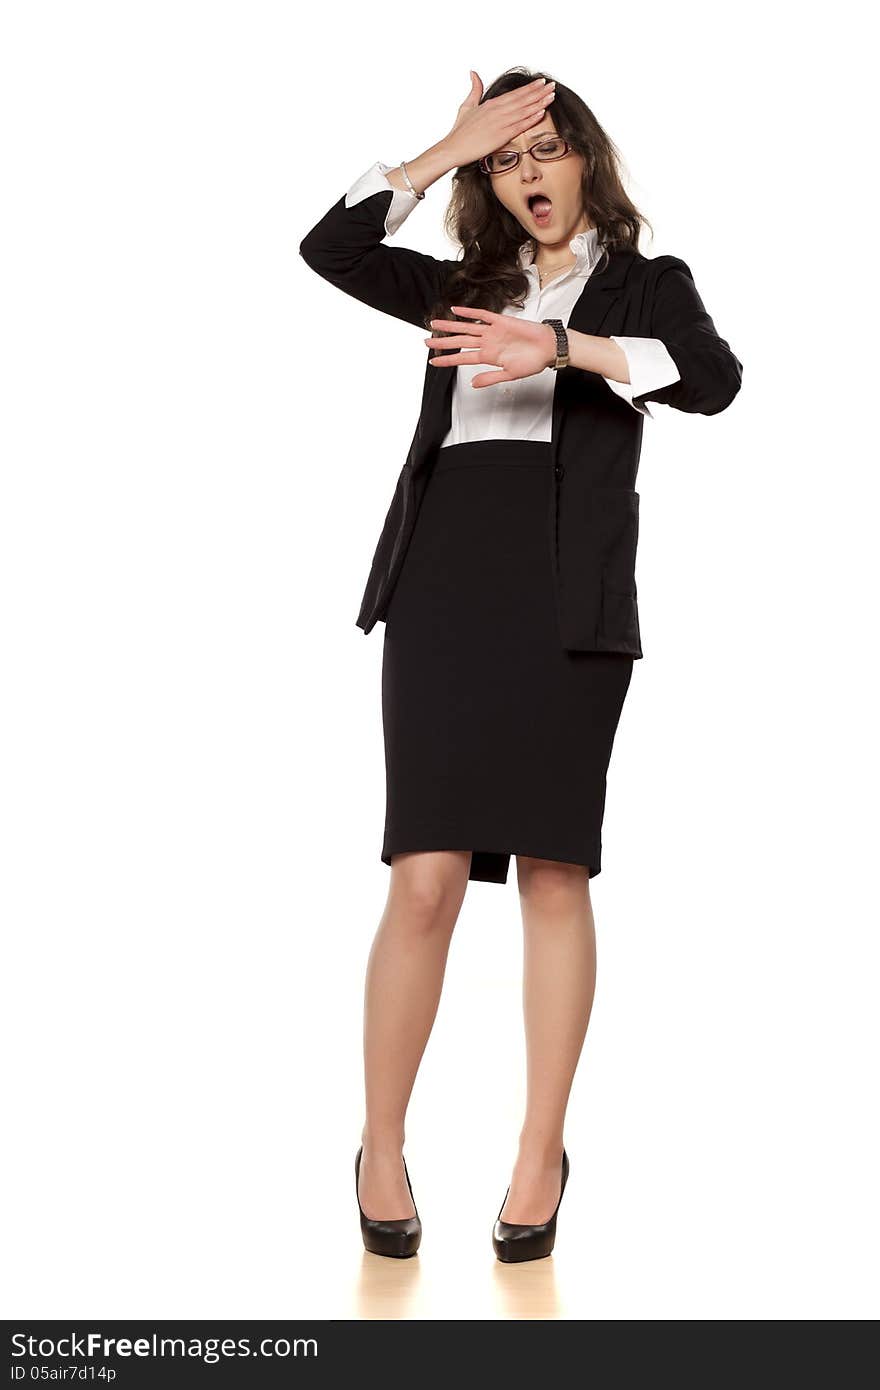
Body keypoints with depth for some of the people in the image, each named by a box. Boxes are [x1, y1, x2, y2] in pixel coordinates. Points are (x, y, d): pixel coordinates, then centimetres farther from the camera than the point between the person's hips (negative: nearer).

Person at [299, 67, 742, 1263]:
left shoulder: (646, 282, 14)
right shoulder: (465, 287, 21)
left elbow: (715, 379, -7)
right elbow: (330, 248, 7)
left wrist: (561, 346, -17)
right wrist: (447, 150, 6)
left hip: (568, 599, -1)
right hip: (442, 583, 2)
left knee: (553, 872, -1)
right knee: (426, 879, -6)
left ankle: (541, 1153, 10)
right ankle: (382, 1150, 6)